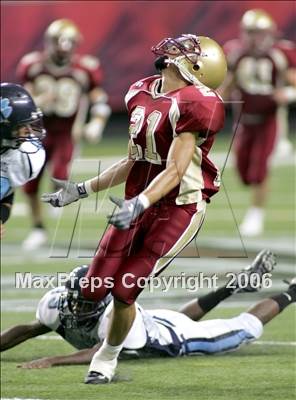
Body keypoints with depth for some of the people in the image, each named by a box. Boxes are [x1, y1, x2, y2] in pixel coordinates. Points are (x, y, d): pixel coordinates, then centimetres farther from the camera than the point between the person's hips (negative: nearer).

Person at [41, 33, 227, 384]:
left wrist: (139, 203, -32)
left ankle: (106, 358, 14)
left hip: (178, 207, -7)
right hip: (138, 204, 7)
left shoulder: (193, 104, -15)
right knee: (95, 289, -1)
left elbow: (175, 171, -19)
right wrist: (81, 190, 18)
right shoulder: (142, 94, 9)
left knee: (124, 290, -8)